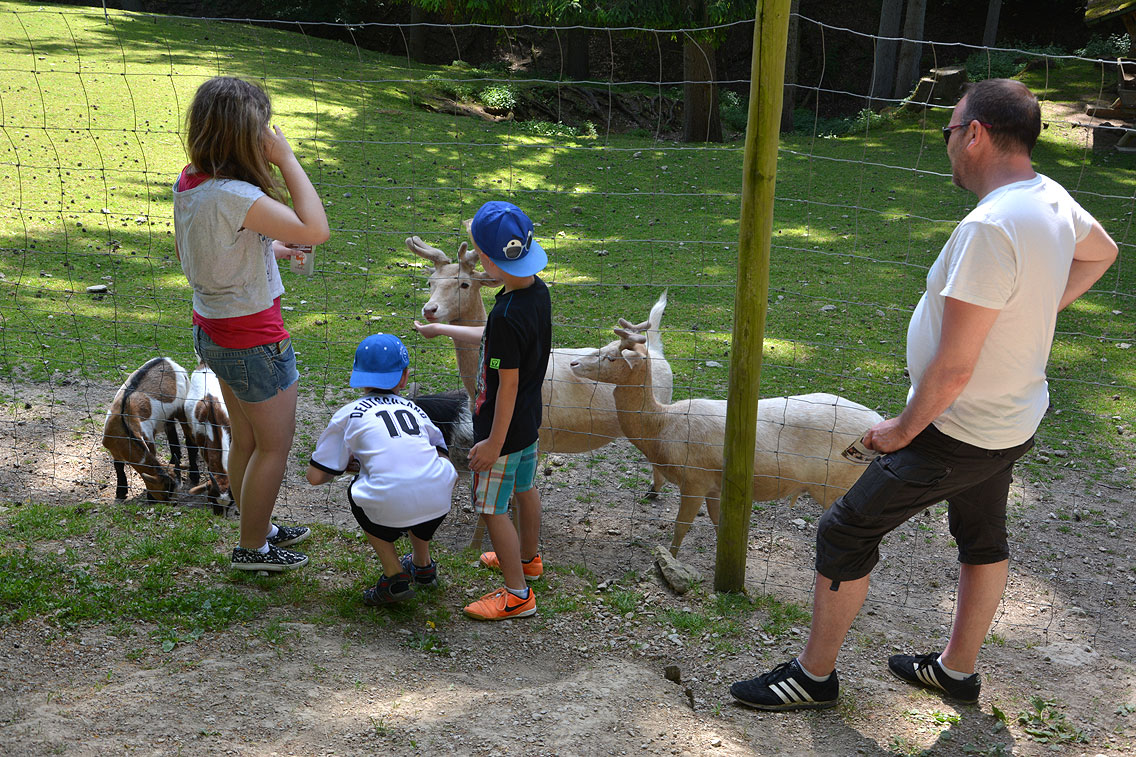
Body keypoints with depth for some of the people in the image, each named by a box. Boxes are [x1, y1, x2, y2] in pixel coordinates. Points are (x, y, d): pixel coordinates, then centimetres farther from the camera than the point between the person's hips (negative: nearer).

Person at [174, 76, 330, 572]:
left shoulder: (189, 184, 0)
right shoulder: (233, 196, -29)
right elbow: (315, 230, -32)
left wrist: (266, 249, 13)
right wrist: (286, 159, -24)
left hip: (210, 328, 9)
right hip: (253, 336, -9)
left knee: (246, 442, 24)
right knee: (274, 446, 11)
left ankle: (259, 530, 41)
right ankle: (252, 548, 26)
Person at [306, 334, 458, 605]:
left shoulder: (349, 414, 15)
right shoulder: (415, 409, 24)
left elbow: (315, 476, 12)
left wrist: (346, 464, 34)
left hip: (390, 510, -3)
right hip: (439, 504, 3)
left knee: (356, 491, 28)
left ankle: (394, 575, 18)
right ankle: (423, 565, 45)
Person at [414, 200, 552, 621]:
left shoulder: (507, 314, -32)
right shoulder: (537, 291, -5)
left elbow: (508, 383, -26)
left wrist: (494, 441, -18)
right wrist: (441, 329, 20)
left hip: (504, 428, -9)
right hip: (530, 420, 9)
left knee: (492, 507, 5)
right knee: (524, 488, 27)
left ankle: (517, 594, 16)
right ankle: (528, 557, 49)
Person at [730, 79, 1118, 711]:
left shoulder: (988, 229, -31)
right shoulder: (1052, 198, -3)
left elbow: (952, 369, -30)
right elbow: (1101, 252, 22)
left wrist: (903, 430, -13)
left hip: (958, 434, -9)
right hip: (1016, 421, 10)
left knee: (845, 535, 2)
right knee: (984, 539, 24)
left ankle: (814, 675, 18)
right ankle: (958, 670, 44)